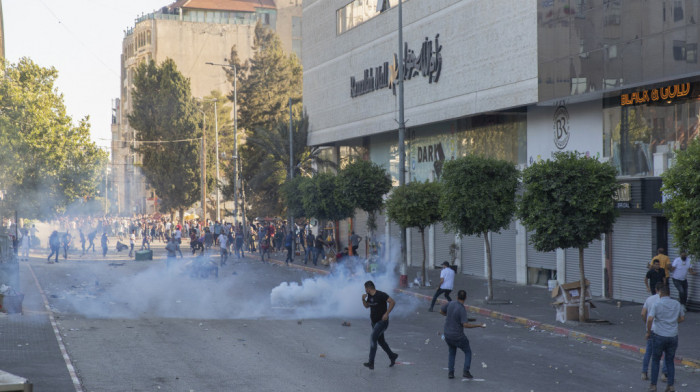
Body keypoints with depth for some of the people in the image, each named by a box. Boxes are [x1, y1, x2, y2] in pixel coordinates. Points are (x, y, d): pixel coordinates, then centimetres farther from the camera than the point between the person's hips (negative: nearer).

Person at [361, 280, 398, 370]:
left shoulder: (381, 295, -18)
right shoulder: (369, 296, 7)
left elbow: (392, 302, -22)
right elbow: (366, 306, 20)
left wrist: (386, 313, -27)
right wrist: (363, 299, 0)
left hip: (382, 321, -9)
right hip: (374, 322, 9)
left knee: (373, 338, -19)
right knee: (380, 341, 16)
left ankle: (371, 363, -22)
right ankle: (392, 356, 35)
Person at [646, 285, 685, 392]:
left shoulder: (657, 305, -11)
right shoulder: (677, 304, 2)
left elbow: (650, 319, -22)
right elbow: (682, 318, 13)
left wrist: (648, 332, -8)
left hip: (659, 336, -3)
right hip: (673, 336, 3)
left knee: (655, 360, 12)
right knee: (670, 361, 15)